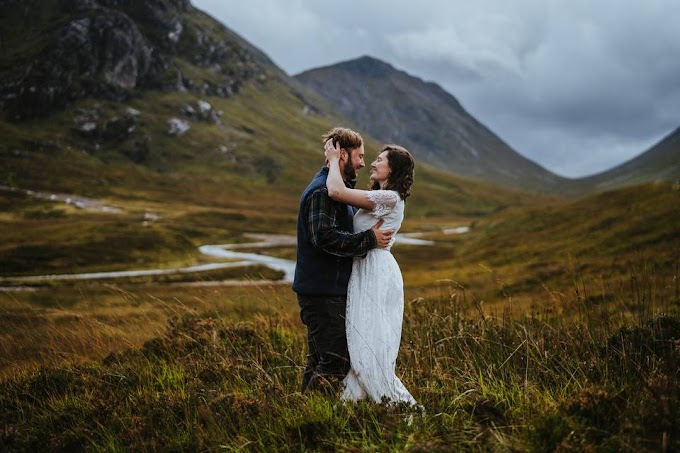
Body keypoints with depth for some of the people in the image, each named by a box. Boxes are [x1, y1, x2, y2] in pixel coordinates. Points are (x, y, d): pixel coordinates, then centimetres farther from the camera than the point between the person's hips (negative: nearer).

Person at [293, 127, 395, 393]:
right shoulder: (322, 191, -16)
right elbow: (325, 237, -28)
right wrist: (369, 239, -23)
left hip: (329, 290, 11)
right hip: (323, 293, -11)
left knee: (318, 360, 16)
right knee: (336, 362, -10)